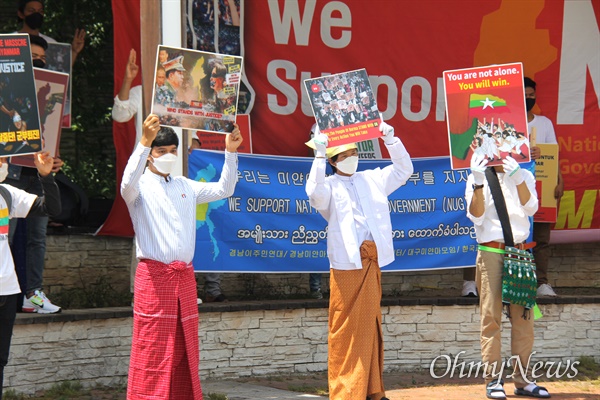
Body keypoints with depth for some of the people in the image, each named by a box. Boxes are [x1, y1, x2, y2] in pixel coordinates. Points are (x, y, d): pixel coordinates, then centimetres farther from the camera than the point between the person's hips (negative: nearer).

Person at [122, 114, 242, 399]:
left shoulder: (185, 186, 17)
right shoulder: (141, 187, -1)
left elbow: (223, 190, 15)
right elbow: (128, 184, -24)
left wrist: (231, 153, 1)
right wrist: (144, 142, -36)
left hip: (185, 276, 6)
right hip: (154, 276, -6)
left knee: (185, 349, 8)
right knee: (153, 351, -8)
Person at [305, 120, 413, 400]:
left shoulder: (372, 179, 16)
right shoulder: (329, 186, 0)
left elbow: (404, 170, 21)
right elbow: (315, 194, -21)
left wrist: (390, 139, 9)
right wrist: (319, 156, -21)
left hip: (372, 262, 5)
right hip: (346, 262, -5)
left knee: (370, 326, 10)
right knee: (345, 328, -5)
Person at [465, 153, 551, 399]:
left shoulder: (524, 176, 13)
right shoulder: (477, 178, 6)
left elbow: (531, 208, -5)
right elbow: (476, 216, -7)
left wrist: (517, 178, -17)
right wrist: (479, 182, -18)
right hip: (490, 253, -2)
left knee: (523, 316, 0)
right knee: (491, 316, -6)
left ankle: (522, 380, 4)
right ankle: (493, 380, -4)